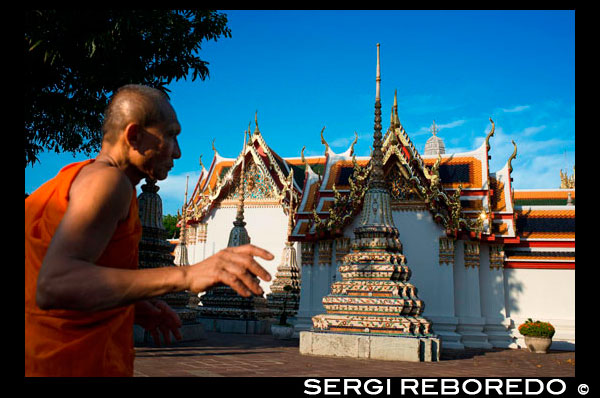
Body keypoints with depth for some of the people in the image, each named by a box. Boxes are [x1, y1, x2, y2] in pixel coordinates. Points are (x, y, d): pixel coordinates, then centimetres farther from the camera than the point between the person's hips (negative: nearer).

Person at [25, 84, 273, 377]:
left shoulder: (68, 179, 12)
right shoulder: (106, 179, -17)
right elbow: (52, 286, -32)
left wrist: (132, 307, 10)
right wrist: (184, 276, -41)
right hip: (78, 367, -9)